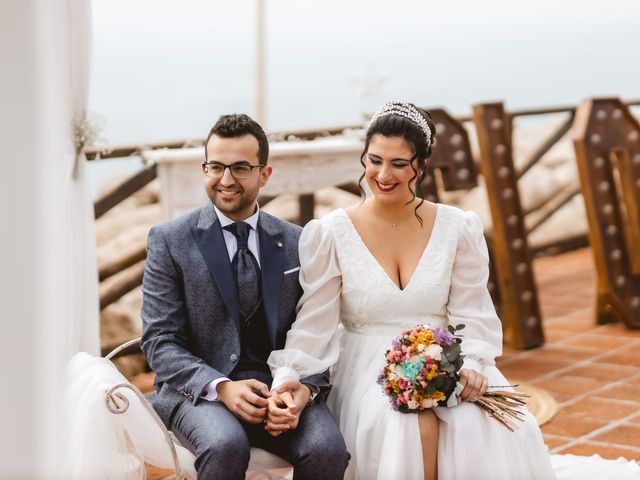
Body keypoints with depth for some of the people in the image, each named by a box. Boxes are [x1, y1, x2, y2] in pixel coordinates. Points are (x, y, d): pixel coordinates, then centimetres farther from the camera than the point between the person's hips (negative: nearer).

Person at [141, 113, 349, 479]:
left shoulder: (297, 243, 9)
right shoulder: (170, 240, 1)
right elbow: (160, 340, -4)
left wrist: (306, 387, -14)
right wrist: (220, 387, -20)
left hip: (282, 385, 2)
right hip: (199, 389, -2)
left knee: (326, 449, -27)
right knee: (225, 445, -35)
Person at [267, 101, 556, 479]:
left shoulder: (459, 228, 3)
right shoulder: (330, 234, -2)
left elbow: (471, 315, 3)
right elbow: (314, 325, -5)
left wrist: (472, 366, -16)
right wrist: (287, 383, -19)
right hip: (368, 374, -2)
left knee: (495, 428, -29)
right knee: (415, 427, -34)